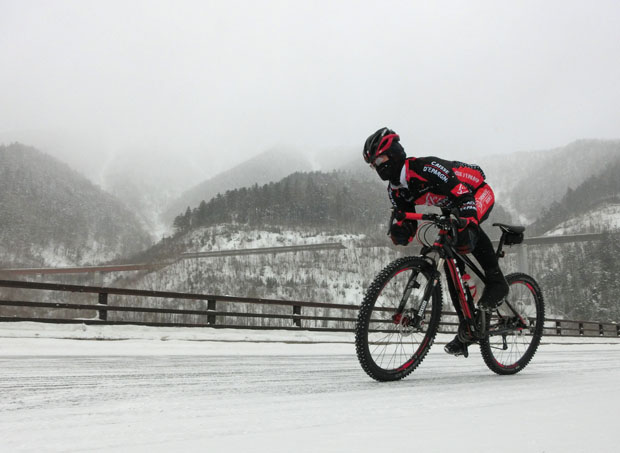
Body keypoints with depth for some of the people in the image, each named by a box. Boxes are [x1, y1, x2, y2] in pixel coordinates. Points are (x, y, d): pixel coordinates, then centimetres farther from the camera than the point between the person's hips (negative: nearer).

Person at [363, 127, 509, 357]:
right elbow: (409, 224, -7)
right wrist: (400, 233, -31)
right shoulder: (396, 190, -7)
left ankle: (496, 280, -24)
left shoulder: (425, 168, -34)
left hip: (478, 195, -8)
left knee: (468, 225, -42)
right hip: (451, 210, 8)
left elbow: (465, 196, -39)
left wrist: (467, 226, -54)